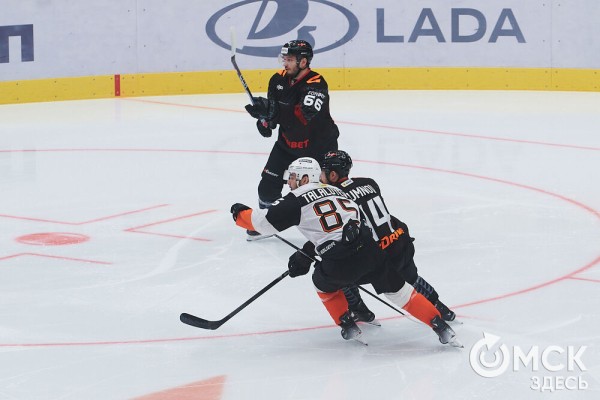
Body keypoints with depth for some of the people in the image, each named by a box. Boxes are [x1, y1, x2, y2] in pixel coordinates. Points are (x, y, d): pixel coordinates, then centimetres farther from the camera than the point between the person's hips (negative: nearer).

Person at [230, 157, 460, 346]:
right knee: (396, 290, 16)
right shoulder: (333, 191, 24)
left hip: (341, 264, -5)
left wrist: (240, 213, 20)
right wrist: (305, 255, 34)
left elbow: (266, 222, 2)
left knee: (324, 282, 28)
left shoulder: (297, 200, 3)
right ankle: (441, 327, 9)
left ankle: (349, 327, 24)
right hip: (370, 251, 5)